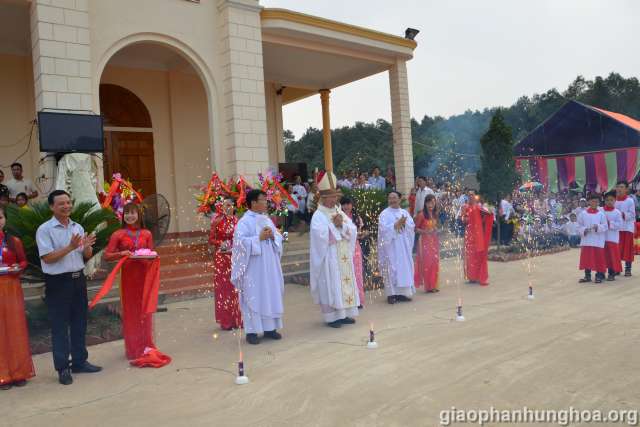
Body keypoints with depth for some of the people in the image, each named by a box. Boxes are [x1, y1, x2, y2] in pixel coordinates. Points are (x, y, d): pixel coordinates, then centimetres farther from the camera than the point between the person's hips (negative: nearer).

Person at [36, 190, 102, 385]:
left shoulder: (78, 227, 9)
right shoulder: (44, 230, -8)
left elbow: (87, 256, 10)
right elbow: (48, 258, -15)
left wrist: (87, 246, -11)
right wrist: (70, 247, -22)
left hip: (78, 279, 6)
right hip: (58, 282, -6)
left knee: (79, 323, 13)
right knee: (59, 326, 1)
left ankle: (80, 362, 26)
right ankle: (63, 368, 10)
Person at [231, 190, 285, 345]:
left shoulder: (267, 219, 12)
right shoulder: (244, 221, -9)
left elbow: (279, 238, 14)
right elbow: (240, 241, -19)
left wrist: (273, 236, -8)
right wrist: (259, 238, -19)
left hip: (269, 267, 7)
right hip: (253, 268, -7)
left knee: (271, 295, 10)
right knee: (253, 297, -3)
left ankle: (269, 327, 20)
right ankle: (252, 331, 5)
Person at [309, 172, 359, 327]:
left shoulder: (340, 212, 13)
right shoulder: (318, 216, -7)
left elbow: (353, 230, 5)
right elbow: (321, 235, -21)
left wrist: (342, 225, -12)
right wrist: (334, 225, -11)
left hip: (344, 256, 7)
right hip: (329, 257, -7)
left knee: (345, 282, 9)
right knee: (330, 285, -3)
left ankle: (344, 313, 18)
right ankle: (332, 316, 3)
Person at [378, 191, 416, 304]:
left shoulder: (405, 212, 12)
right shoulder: (385, 214, -2)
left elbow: (412, 226, 3)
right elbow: (383, 228, -15)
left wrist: (404, 224, -15)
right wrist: (396, 224, -19)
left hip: (404, 246, 5)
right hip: (391, 246, -5)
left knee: (405, 267, 4)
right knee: (391, 268, -6)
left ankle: (403, 292, 11)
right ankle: (392, 294, -4)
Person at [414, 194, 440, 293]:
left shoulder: (435, 214, 8)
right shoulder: (421, 215, -12)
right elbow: (415, 228, -11)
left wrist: (436, 231, 0)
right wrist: (425, 232, -22)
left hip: (434, 241, 7)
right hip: (425, 241, -7)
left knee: (435, 263, 9)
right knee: (427, 263, -3)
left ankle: (434, 285, 18)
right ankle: (428, 286, 6)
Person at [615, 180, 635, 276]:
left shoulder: (630, 201, -5)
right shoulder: (615, 201, 4)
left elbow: (632, 215, -9)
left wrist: (623, 214, -23)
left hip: (627, 228, -3)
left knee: (627, 249, 0)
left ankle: (628, 269, 7)